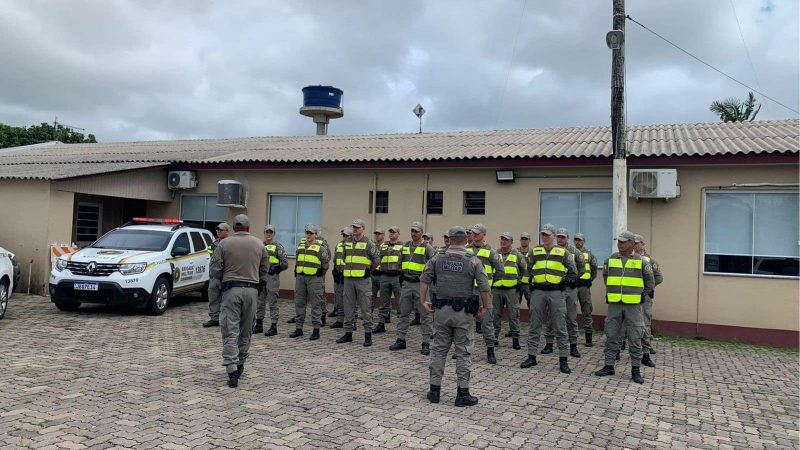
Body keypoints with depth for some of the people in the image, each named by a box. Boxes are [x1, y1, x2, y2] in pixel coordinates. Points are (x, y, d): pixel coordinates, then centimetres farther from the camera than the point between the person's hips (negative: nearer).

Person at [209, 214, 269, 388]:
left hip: (231, 289, -2)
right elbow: (265, 269, 8)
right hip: (252, 290, 2)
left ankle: (232, 371, -8)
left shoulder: (224, 243, -2)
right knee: (246, 332, 16)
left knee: (230, 333, -1)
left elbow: (214, 271, -2)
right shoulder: (259, 244, 6)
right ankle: (240, 365, 28)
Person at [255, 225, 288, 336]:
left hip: (272, 277, -6)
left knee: (272, 303, -3)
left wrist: (275, 269, -16)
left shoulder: (278, 247, -2)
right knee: (260, 302, 12)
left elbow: (285, 263, -5)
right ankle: (259, 324, 23)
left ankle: (274, 327, 2)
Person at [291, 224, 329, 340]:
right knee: (299, 303, 9)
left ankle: (316, 330, 5)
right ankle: (298, 328, 17)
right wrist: (297, 274, 17)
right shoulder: (301, 245, 13)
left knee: (316, 304, -1)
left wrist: (319, 276, 6)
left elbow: (325, 265, 1)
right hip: (300, 277, 6)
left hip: (314, 278, -5)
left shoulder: (320, 247, -4)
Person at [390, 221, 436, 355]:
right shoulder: (406, 246, 12)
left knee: (424, 315, -1)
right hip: (406, 283, 6)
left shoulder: (427, 248, -6)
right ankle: (401, 340, 19)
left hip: (421, 284, -6)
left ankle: (426, 344, 5)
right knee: (403, 313, 10)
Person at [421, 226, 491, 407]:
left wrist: (423, 301, 7)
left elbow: (424, 280, -2)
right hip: (463, 312, -2)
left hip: (442, 311, 2)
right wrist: (486, 307, 3)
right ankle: (462, 393, 9)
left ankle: (435, 390, 15)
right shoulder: (473, 261, -5)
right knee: (463, 353, 5)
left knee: (439, 350, 10)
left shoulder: (437, 259, 1)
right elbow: (484, 287, -10)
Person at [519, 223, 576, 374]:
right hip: (538, 292, 2)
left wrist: (563, 283, 0)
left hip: (556, 293, -2)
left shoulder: (563, 252, 4)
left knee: (560, 327, 1)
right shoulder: (535, 251, 9)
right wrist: (531, 283, 7)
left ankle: (563, 360, 8)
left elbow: (573, 272, 9)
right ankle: (531, 356, 16)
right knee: (534, 326, 7)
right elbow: (527, 269, 18)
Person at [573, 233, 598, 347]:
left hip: (584, 286, -1)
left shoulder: (589, 254, 6)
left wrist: (590, 280, 5)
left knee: (587, 312, 1)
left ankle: (588, 338, 6)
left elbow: (594, 269, 11)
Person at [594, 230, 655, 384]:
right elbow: (605, 276, 21)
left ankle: (636, 370, 12)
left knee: (635, 339, 2)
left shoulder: (641, 261, -2)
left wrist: (642, 295, 10)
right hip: (614, 305, 2)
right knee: (611, 336, 7)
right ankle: (608, 366, 16)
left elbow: (650, 281, 10)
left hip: (633, 305, -2)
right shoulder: (611, 259, 5)